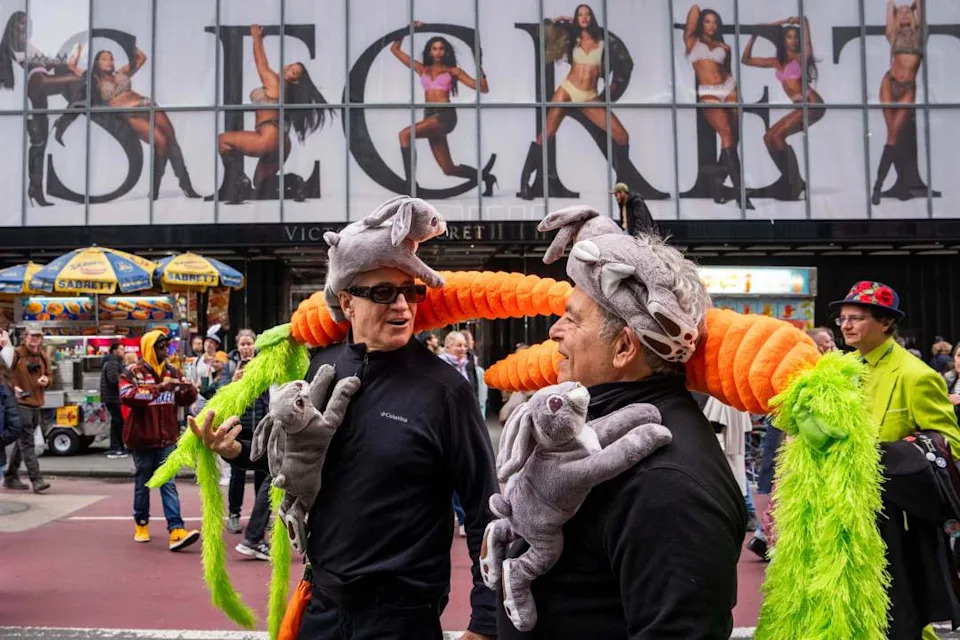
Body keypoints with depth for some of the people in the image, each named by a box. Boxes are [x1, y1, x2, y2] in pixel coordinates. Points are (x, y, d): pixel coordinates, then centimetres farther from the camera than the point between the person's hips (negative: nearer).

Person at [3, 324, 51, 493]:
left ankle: (10, 477, 27)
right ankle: (36, 480, -14)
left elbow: (49, 375, 22)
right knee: (27, 443, -10)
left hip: (37, 405, 7)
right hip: (20, 404, -7)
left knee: (22, 442, 15)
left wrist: (46, 380, 0)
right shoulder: (16, 354, -5)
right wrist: (13, 387, -18)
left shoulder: (43, 357, 13)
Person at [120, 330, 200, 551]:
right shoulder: (133, 372, -6)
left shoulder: (171, 371, 7)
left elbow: (185, 399, 10)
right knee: (142, 484, 12)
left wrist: (189, 389, -14)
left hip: (167, 439, 3)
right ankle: (141, 524, 31)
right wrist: (158, 387, -34)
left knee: (168, 484, -4)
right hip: (142, 439, -3)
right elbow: (127, 396, -25)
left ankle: (176, 530, -12)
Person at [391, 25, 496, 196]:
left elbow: (483, 88, 7)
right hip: (430, 115, 5)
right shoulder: (422, 69, 20)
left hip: (446, 115, -5)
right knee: (449, 169, 4)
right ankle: (484, 177, 25)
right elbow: (395, 50, 23)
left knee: (405, 134, -26)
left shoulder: (453, 71, 11)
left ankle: (410, 182, -25)